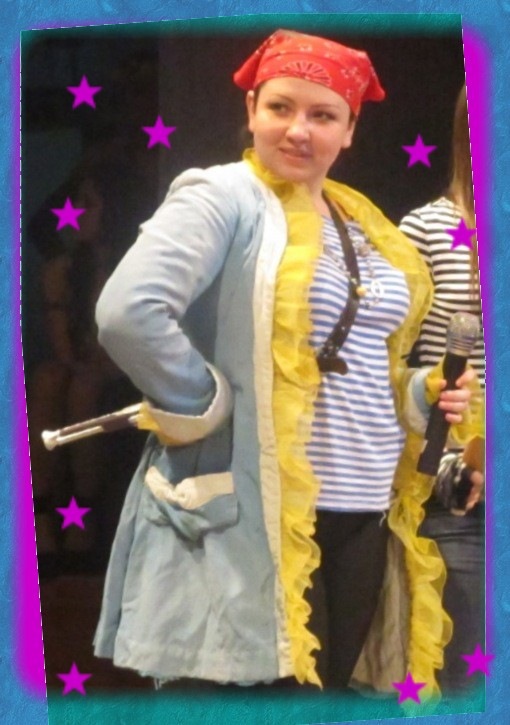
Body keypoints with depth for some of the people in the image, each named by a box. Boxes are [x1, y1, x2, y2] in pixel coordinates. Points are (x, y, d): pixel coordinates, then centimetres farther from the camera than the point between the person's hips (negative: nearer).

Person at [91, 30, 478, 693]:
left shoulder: (364, 227, 14)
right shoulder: (224, 198, -10)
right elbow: (128, 313, -25)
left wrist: (423, 393, 4)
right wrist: (207, 409, -15)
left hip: (364, 511, 8)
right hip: (260, 514, -7)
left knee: (330, 682, 15)